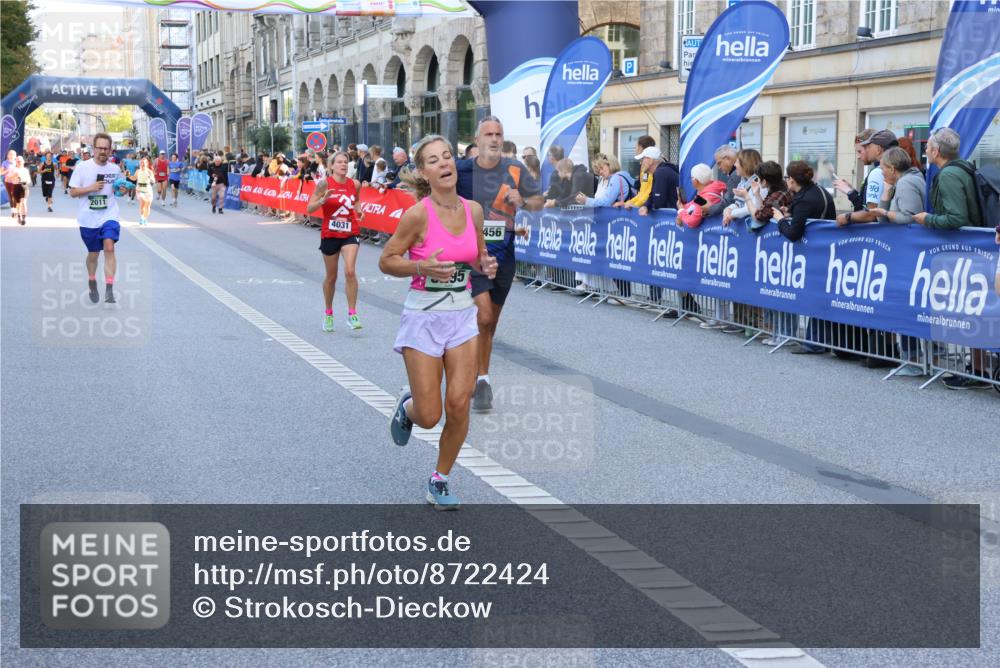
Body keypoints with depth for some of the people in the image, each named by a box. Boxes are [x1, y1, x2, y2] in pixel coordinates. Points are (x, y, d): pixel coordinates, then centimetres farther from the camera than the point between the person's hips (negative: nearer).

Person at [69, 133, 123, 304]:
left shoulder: (115, 169, 3)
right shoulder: (82, 167, -4)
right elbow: (73, 192, -3)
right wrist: (91, 188, -18)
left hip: (109, 216, 0)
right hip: (88, 219, 0)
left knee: (109, 247, -21)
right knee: (93, 254, 13)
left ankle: (109, 290, -24)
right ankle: (92, 284, 40)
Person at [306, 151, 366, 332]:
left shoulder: (354, 184, 1)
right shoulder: (325, 184, -7)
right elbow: (309, 208, -9)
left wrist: (359, 210, 2)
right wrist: (322, 200, -26)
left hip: (350, 234, 1)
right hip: (329, 234, -1)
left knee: (350, 271, -18)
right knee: (331, 277, 11)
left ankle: (352, 315, -11)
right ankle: (328, 314, 31)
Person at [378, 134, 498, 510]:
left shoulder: (473, 210, -1)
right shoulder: (418, 214, -15)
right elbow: (386, 261, -8)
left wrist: (486, 266, -7)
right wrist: (423, 267, -24)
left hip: (462, 315, 4)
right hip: (423, 317, -4)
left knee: (459, 405, -4)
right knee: (429, 416, -2)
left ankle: (440, 480, 17)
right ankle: (407, 405, 36)